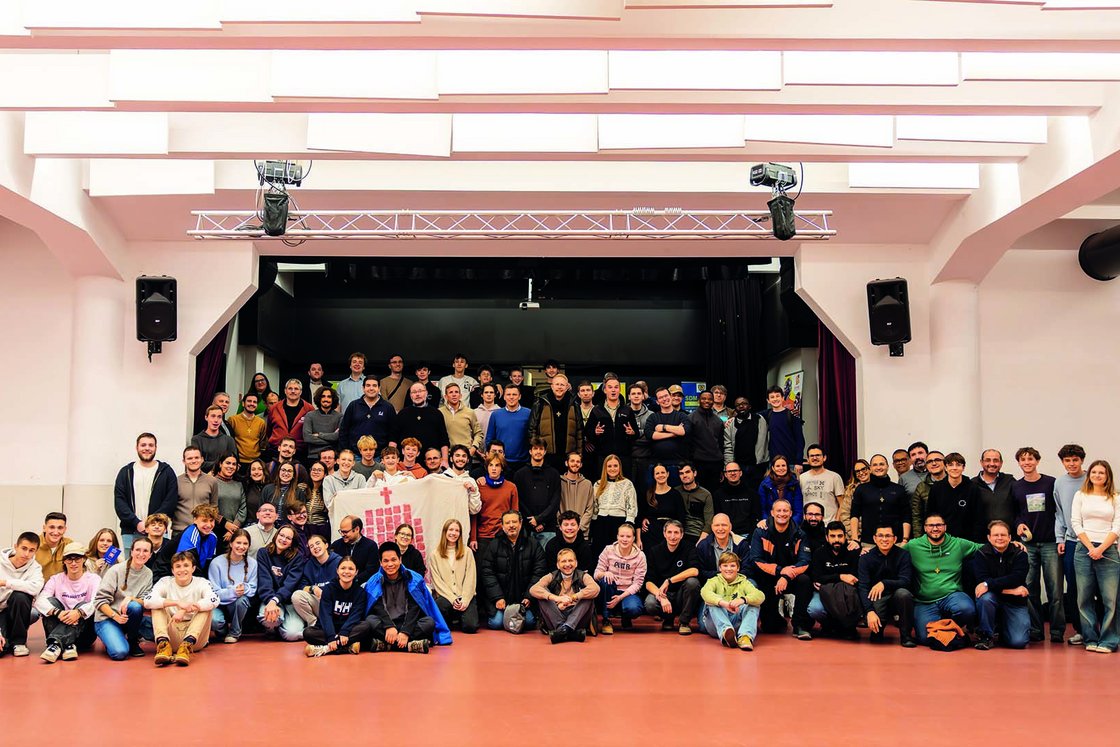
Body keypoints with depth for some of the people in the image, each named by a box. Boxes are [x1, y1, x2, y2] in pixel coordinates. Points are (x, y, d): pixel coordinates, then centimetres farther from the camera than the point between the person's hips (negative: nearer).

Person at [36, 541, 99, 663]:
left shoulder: (93, 579, 0)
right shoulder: (56, 579, 7)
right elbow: (40, 600, -12)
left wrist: (79, 612, -39)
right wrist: (57, 612, -32)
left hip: (83, 633, -2)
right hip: (59, 627, 2)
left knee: (82, 606, -28)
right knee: (50, 602, -19)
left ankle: (56, 644, -44)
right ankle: (66, 645, -38)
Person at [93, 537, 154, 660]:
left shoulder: (148, 573, 2)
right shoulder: (116, 570, -11)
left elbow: (146, 601, -3)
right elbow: (100, 600, -11)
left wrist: (131, 599, -24)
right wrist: (115, 616, -25)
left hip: (128, 617, 4)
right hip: (106, 618, -4)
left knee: (135, 606, -33)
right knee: (120, 653, -28)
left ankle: (133, 642, -6)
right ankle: (111, 639, 9)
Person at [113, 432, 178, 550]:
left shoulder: (166, 472, 7)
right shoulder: (125, 472, 12)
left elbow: (171, 501, 0)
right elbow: (119, 501, 4)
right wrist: (136, 522, -9)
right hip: (130, 532, 2)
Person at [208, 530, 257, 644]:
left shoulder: (252, 563, -3)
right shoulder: (217, 563, -11)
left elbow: (253, 589, -2)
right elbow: (214, 592, -14)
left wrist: (245, 589, -27)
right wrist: (232, 591, -32)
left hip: (239, 604, 2)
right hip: (219, 604, -2)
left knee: (242, 600, -34)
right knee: (214, 620, -35)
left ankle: (234, 633, -5)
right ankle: (224, 631, 7)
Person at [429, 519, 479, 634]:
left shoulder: (467, 552, 8)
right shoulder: (434, 555, 6)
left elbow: (471, 578, 2)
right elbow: (437, 582, -1)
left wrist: (465, 600, -11)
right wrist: (453, 599, -12)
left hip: (465, 596, 1)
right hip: (445, 596, -1)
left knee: (470, 626, -22)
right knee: (443, 605, -37)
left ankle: (458, 618, 16)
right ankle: (450, 620, 1)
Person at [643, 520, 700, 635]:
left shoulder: (688, 550, -5)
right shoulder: (654, 551, -2)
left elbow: (694, 571, -25)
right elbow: (649, 583, -7)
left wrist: (668, 581, -26)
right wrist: (661, 596, -26)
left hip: (681, 595, -1)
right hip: (660, 592, 1)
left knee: (692, 581, -31)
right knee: (650, 604, -32)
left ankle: (684, 622, -11)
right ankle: (668, 618, 5)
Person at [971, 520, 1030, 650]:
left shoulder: (1020, 554, -3)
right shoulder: (981, 555, -5)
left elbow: (1017, 578, -19)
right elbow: (982, 581, -17)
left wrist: (989, 584, -28)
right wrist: (1010, 589, -21)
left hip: (1015, 602, 0)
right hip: (993, 598, 0)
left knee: (1018, 642, -18)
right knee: (985, 598, -36)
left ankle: (1003, 632, 21)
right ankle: (985, 635, -12)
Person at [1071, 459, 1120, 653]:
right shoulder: (1081, 496, 10)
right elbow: (1076, 523, 4)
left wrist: (1101, 549, -10)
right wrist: (1090, 548, -6)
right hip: (1084, 550, 1)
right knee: (1085, 597, 1)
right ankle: (1091, 639, 9)